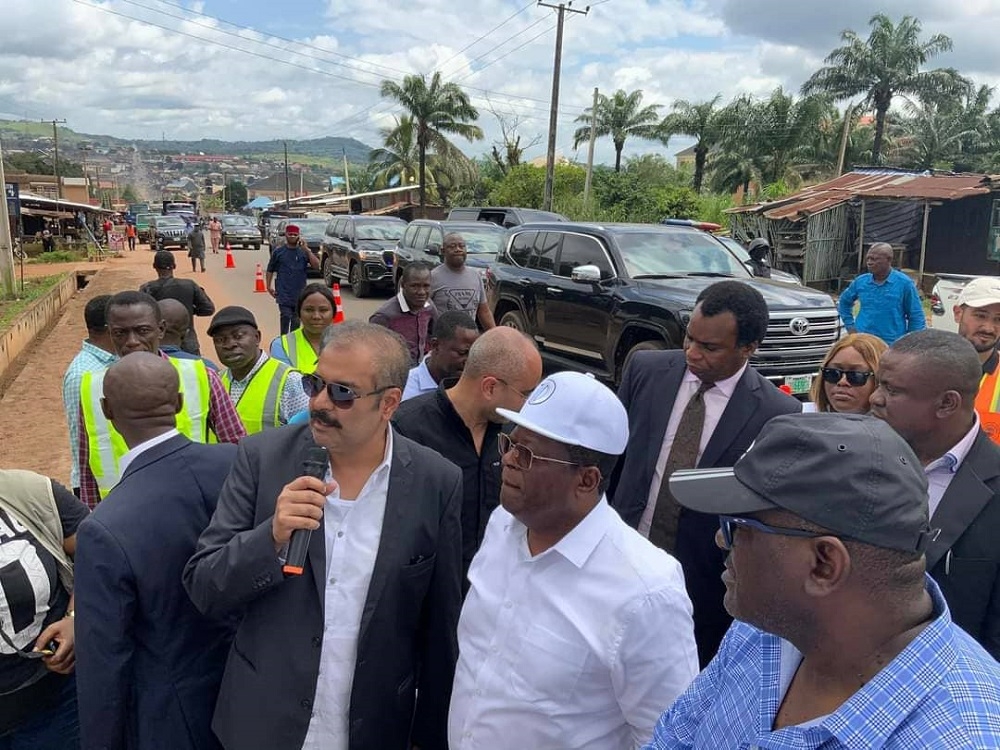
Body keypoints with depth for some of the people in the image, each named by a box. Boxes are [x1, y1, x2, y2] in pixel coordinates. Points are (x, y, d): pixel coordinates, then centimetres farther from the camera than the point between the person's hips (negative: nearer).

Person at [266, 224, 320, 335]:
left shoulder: (304, 252, 5)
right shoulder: (278, 252, 4)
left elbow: (316, 265, -8)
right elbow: (270, 270, 10)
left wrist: (307, 250, -14)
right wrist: (269, 286, 1)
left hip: (299, 293, 2)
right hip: (283, 292, -2)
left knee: (296, 319, 8)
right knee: (286, 316, -15)